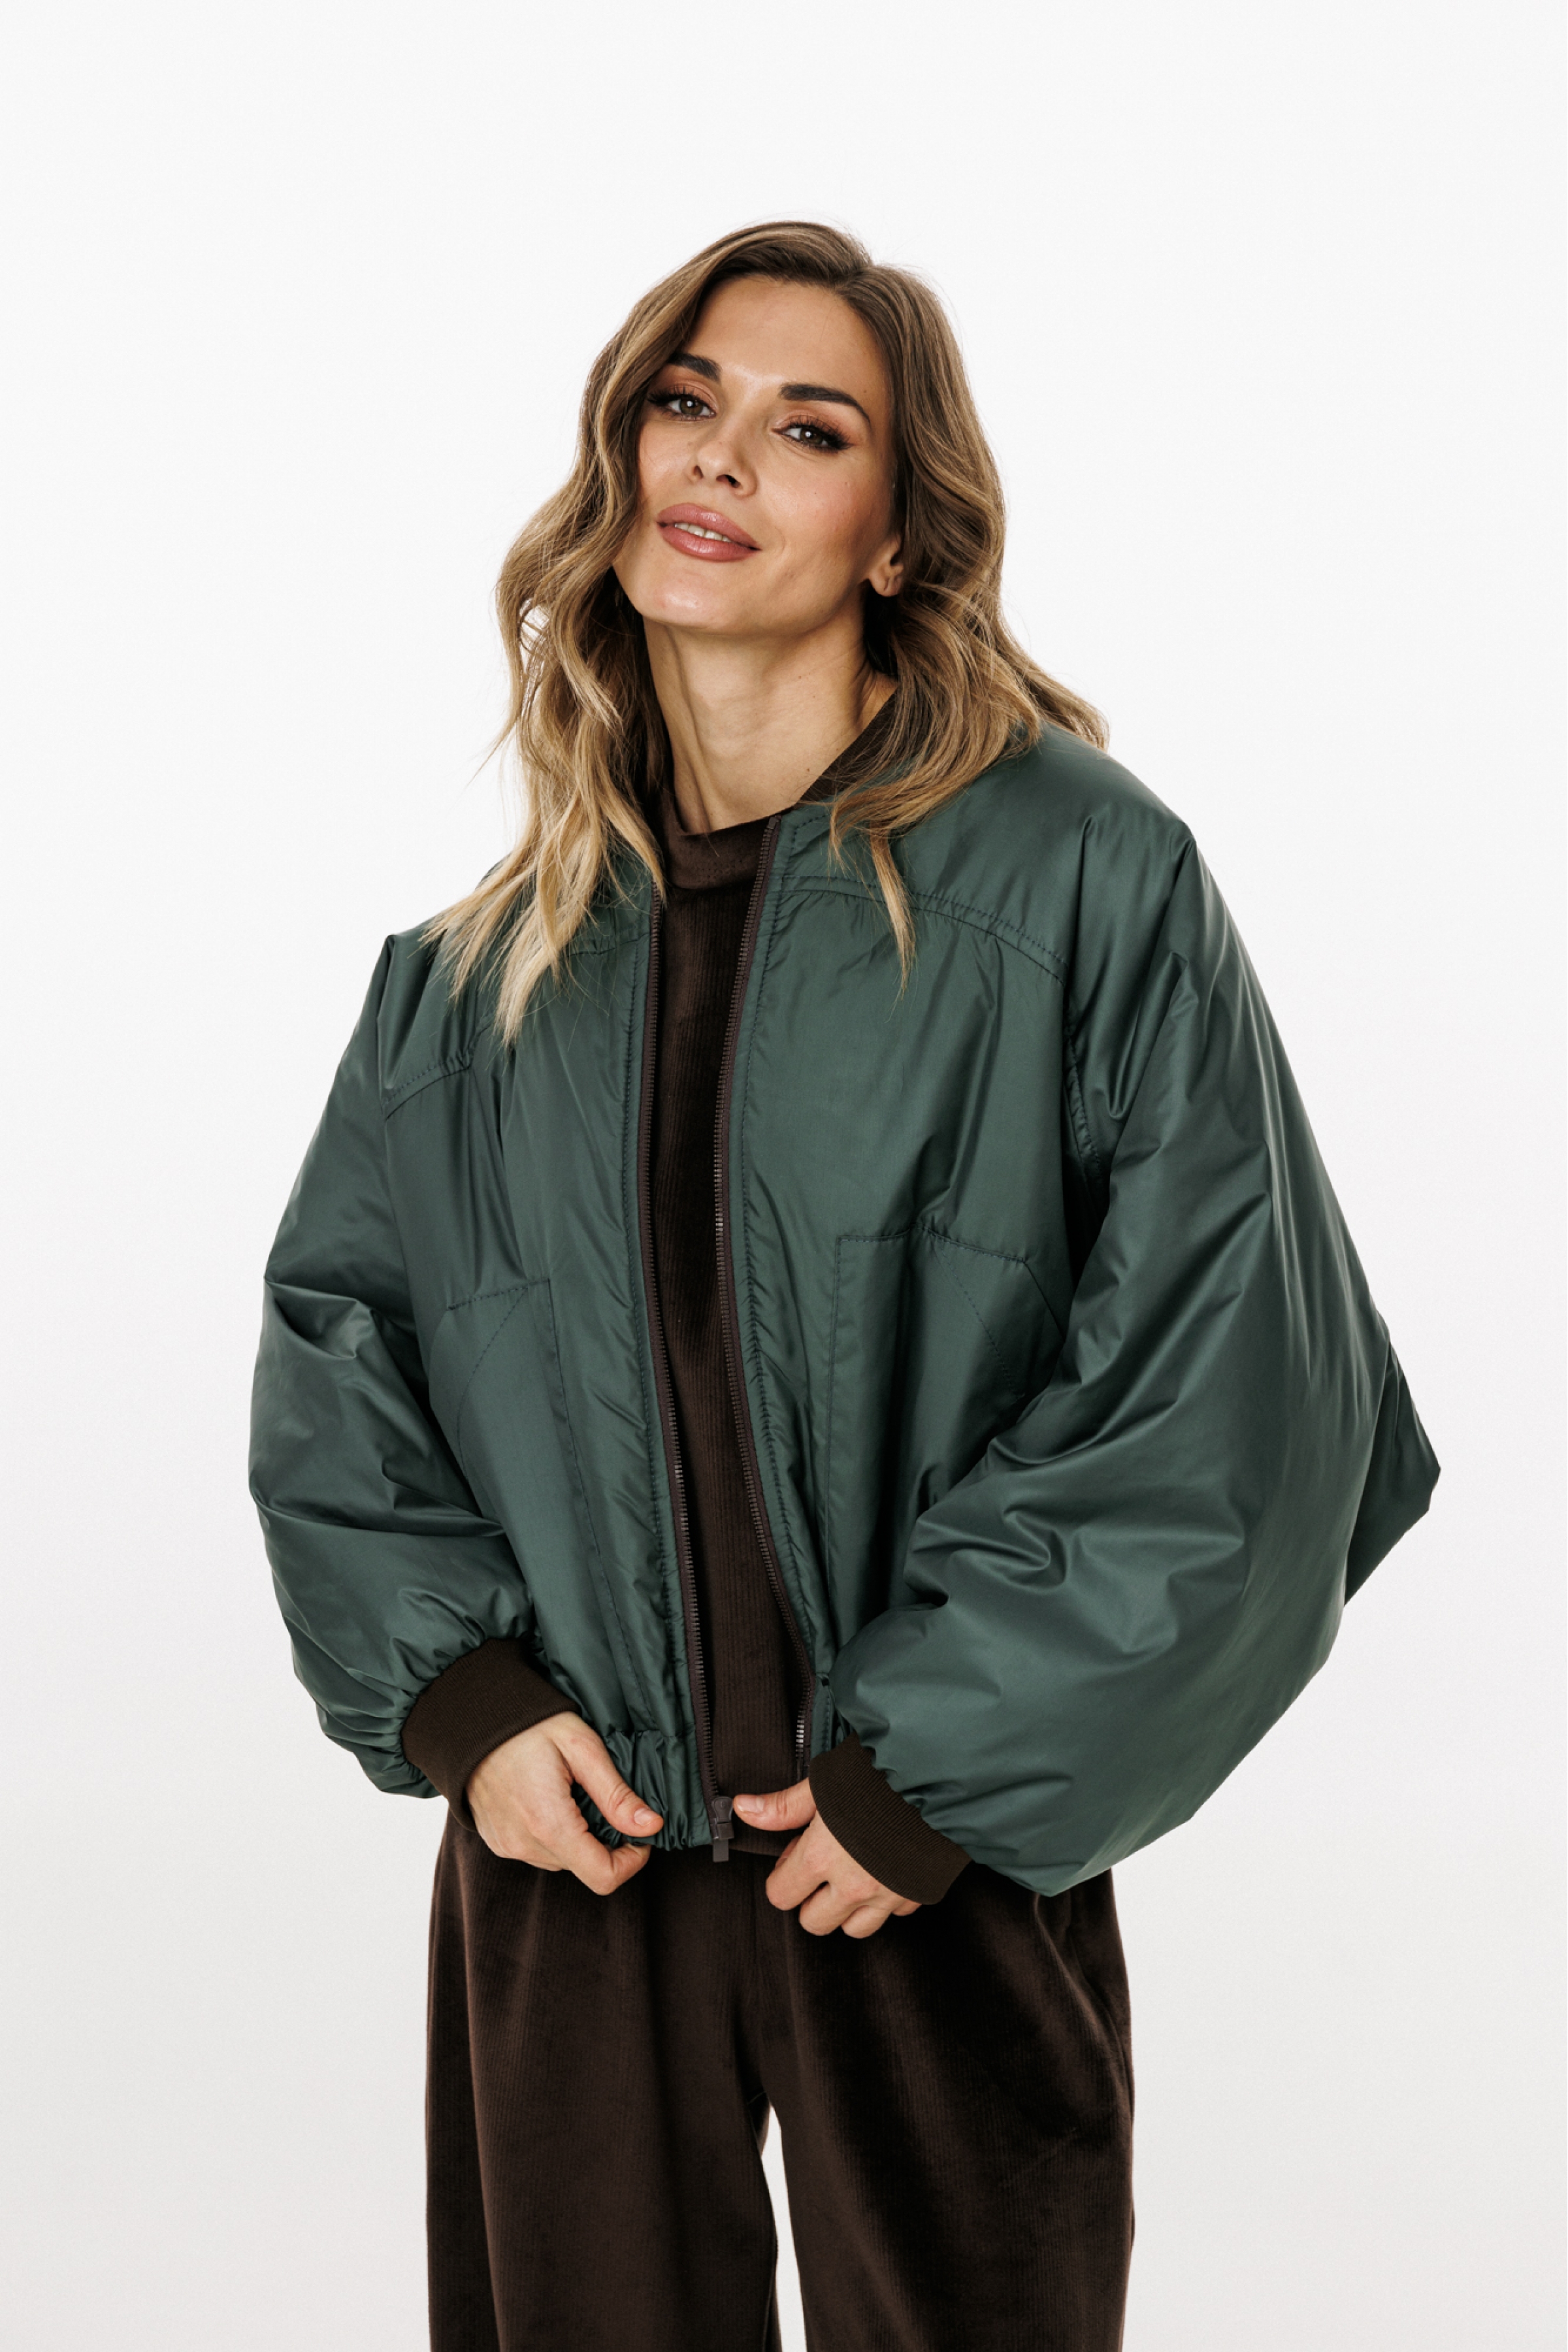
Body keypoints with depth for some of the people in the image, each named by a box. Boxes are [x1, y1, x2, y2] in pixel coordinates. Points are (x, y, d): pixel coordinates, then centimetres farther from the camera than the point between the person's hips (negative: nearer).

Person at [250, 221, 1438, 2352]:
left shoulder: (1077, 879, -6)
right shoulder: (485, 968, 6)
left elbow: (1231, 1379, -10)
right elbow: (337, 1351, 12)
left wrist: (942, 1767, -11)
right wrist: (455, 1691, -3)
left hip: (937, 1878, -3)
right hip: (569, 1857, 3)